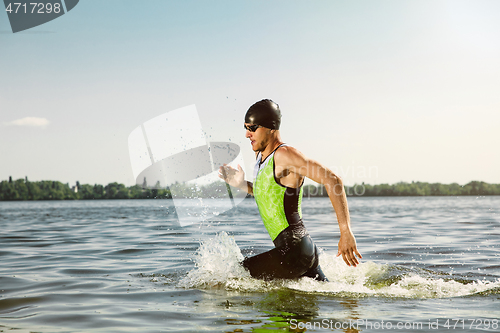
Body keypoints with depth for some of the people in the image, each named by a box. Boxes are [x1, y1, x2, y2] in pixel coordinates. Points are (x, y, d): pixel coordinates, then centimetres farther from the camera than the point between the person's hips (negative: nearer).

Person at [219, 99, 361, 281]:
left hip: (294, 252, -10)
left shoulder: (284, 154, -16)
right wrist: (241, 184, 14)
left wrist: (346, 232, -26)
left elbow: (333, 181, -22)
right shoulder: (260, 155, 13)